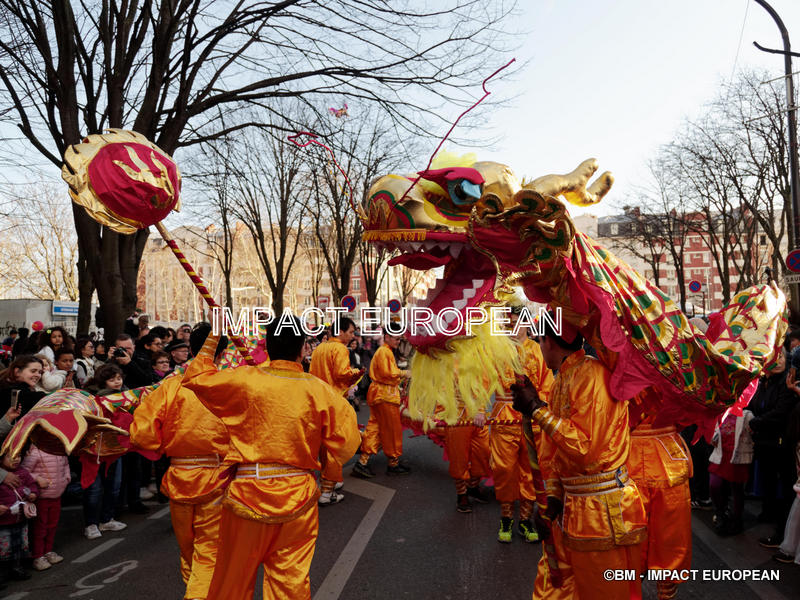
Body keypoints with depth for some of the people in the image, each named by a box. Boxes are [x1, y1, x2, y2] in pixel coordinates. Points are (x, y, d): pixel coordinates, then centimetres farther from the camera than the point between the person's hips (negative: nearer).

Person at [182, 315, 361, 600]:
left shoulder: (244, 380, -11)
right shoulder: (321, 390, -8)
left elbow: (195, 379, 5)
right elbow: (344, 445, -5)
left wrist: (211, 341, 14)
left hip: (248, 495, 0)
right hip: (299, 498, 1)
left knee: (234, 577, 19)